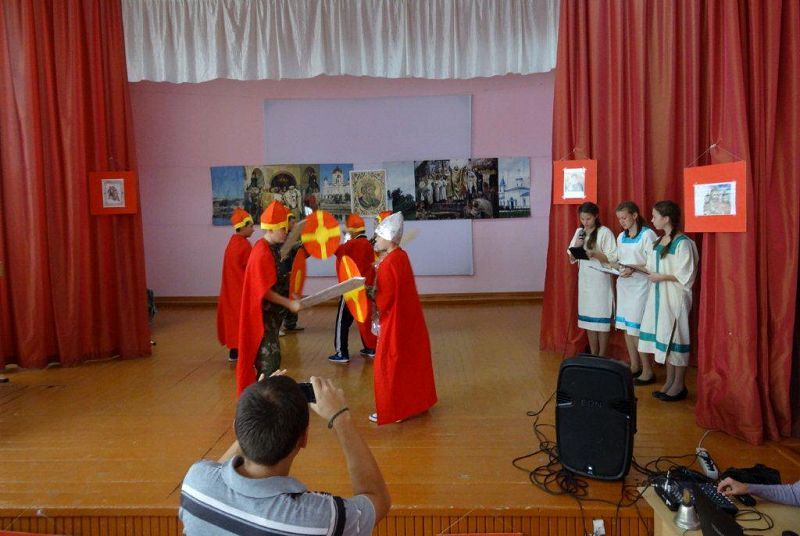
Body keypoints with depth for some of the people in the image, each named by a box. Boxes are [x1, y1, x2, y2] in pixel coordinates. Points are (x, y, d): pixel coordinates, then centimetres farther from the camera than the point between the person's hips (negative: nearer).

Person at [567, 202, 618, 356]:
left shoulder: (605, 232, -9)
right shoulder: (579, 232, 9)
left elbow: (613, 258, -12)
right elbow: (572, 258, 12)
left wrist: (594, 254, -25)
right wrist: (577, 246, -7)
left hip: (600, 279, -5)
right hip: (584, 278, 6)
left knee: (601, 318, -1)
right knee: (588, 317, 10)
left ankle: (601, 357, 9)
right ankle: (593, 355, 20)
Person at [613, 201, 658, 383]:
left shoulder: (647, 235, -9)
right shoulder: (621, 237, 13)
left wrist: (634, 269, -25)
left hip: (640, 285, -7)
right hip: (624, 284, 8)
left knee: (636, 328, -8)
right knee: (625, 326, 10)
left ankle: (647, 371, 4)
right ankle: (634, 366, 23)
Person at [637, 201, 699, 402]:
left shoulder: (682, 242, -14)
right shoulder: (659, 241, 11)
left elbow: (685, 275, -17)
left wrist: (661, 277, -17)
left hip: (675, 296, -8)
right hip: (659, 295, 8)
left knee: (675, 337, 0)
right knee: (663, 336, 11)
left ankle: (679, 385, 12)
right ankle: (669, 381, 22)